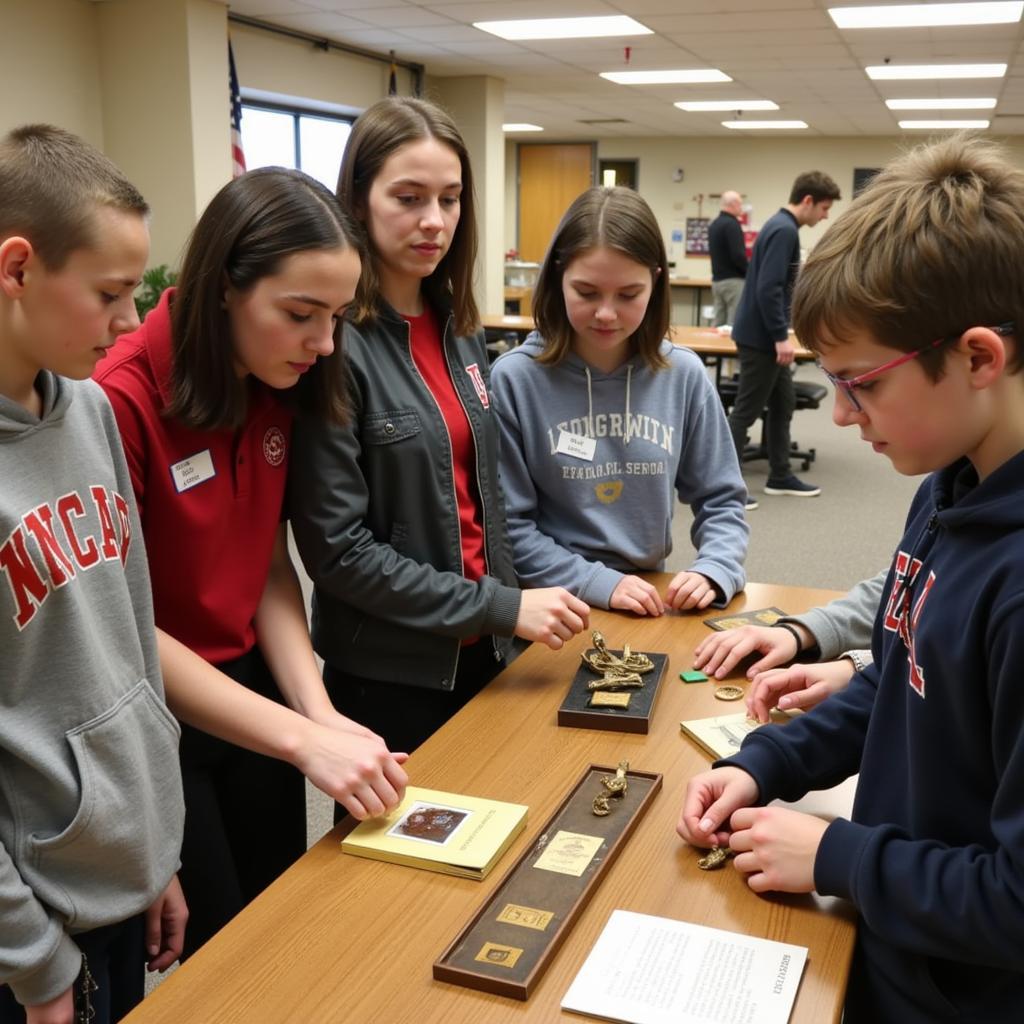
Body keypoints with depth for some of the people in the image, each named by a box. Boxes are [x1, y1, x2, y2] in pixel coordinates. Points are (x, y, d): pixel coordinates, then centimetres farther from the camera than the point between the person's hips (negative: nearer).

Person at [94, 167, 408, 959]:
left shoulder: (276, 386, -3)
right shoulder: (120, 403, -25)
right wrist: (304, 738, -25)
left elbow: (269, 567, 0)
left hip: (249, 687, 6)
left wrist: (318, 711, -14)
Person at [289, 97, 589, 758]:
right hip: (388, 675, -7)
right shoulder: (336, 343, -18)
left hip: (481, 653, 7)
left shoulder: (460, 329, 4)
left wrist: (513, 608, 7)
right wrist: (503, 607, -18)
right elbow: (337, 548, -19)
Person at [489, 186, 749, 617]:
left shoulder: (684, 375, 2)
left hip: (652, 603, 2)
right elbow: (509, 525, -5)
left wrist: (712, 571, -9)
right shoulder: (514, 378, -7)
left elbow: (720, 500, 9)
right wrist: (599, 584, -14)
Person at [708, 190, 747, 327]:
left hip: (717, 279, 9)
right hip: (733, 280, -9)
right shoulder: (732, 224, -14)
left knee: (719, 324, 9)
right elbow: (738, 255, -20)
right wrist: (750, 272, -6)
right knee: (736, 324, -8)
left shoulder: (714, 224, 14)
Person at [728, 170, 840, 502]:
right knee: (746, 410, -4)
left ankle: (780, 476, 23)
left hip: (764, 336, 10)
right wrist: (781, 335, -21)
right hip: (759, 338, -10)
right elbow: (768, 288, -25)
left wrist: (780, 332, 24)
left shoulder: (781, 226, 14)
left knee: (782, 404, 15)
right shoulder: (785, 231, -17)